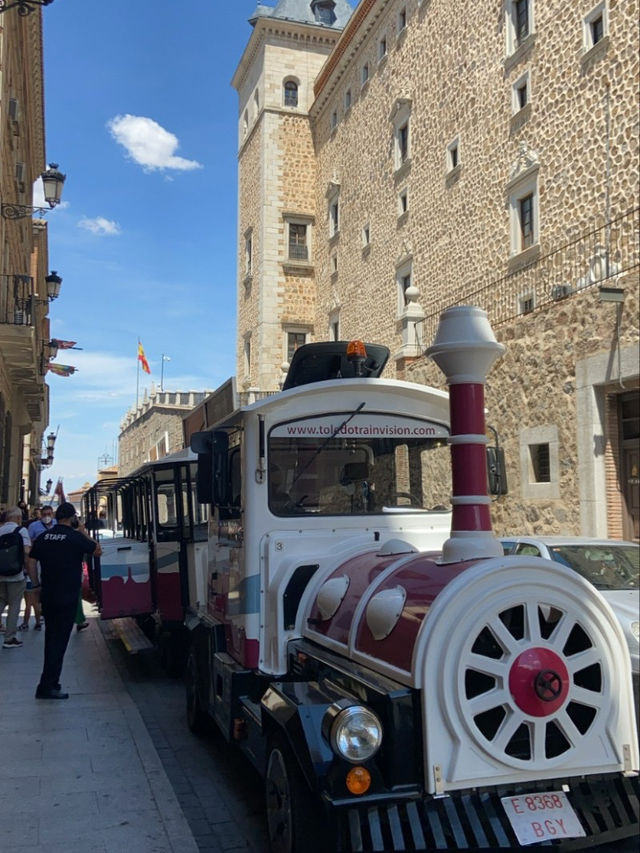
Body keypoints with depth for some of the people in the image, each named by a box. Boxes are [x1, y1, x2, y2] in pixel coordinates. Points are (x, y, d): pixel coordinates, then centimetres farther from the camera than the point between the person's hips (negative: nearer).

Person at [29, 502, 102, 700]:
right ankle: (47, 686, -4)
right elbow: (98, 551, 0)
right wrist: (85, 534, 9)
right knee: (59, 640, -2)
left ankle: (50, 680, 26)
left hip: (47, 596, 6)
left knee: (51, 638, 17)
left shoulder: (43, 537, 3)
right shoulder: (75, 537, -12)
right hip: (67, 598, -6)